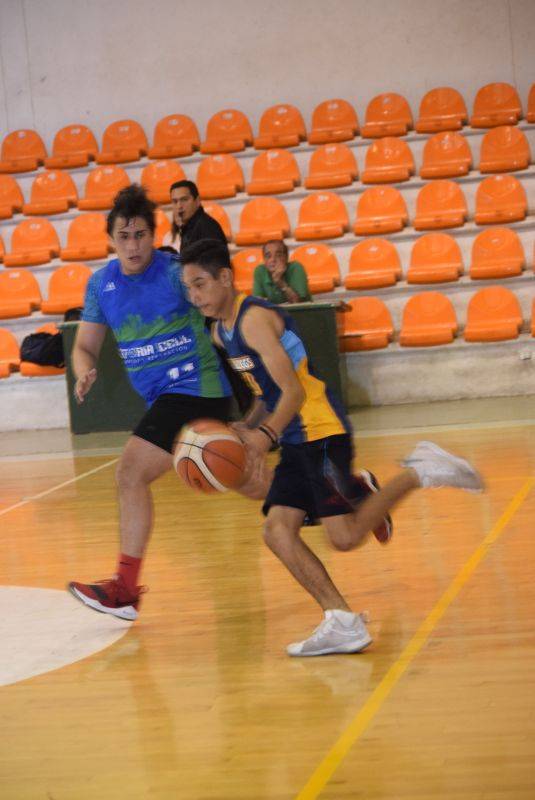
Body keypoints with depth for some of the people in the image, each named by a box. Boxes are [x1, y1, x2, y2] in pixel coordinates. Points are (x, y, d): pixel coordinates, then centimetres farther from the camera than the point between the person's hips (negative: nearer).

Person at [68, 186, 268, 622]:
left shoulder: (176, 272, -11)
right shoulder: (101, 284, 8)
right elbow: (85, 346, 13)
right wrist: (84, 372, -10)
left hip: (194, 388, -7)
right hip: (164, 397, 8)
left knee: (131, 473, -17)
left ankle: (125, 589, -12)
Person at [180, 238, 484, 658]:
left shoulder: (254, 318, -16)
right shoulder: (221, 331, 13)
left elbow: (294, 391, -22)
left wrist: (267, 434, -33)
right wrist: (248, 429, 17)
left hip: (321, 432, -9)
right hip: (296, 441, 9)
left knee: (346, 537, -13)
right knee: (277, 530, -5)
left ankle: (419, 472, 4)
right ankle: (342, 622, -9)